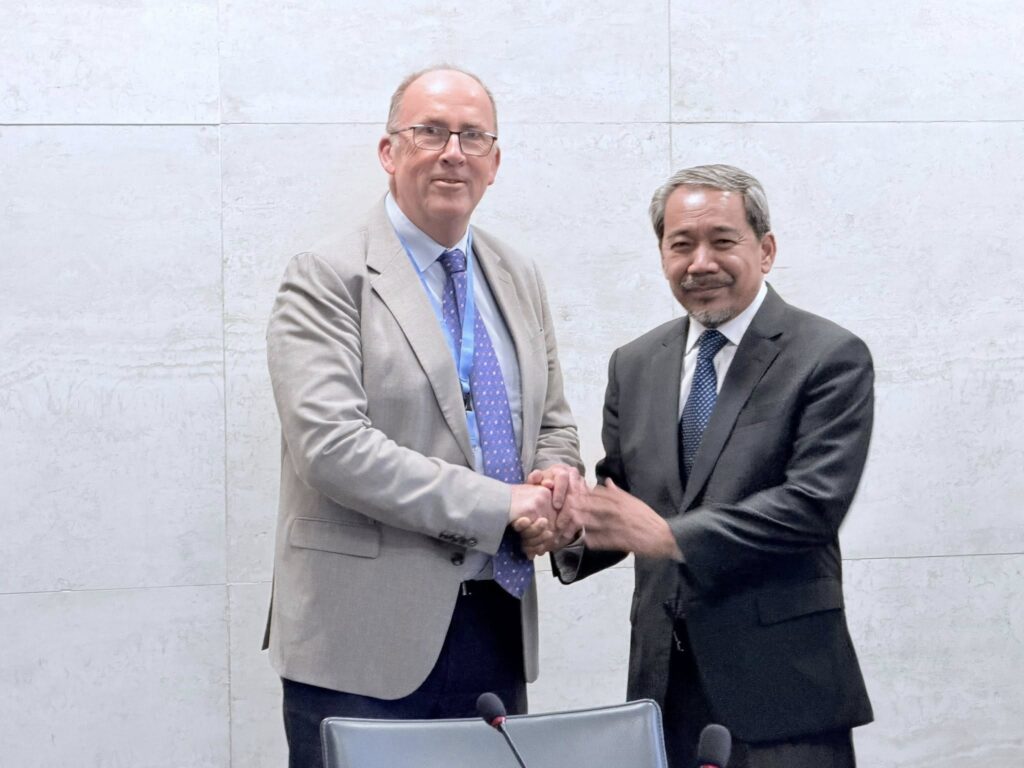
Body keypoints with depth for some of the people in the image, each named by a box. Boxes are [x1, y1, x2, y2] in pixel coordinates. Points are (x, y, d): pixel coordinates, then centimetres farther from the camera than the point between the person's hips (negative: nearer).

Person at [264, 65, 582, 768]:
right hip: (368, 641, -6)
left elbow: (553, 424, 21)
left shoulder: (519, 281, 14)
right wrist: (496, 505, -18)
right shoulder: (327, 279, -7)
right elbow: (330, 445, -18)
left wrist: (554, 495, -4)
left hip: (500, 625, 6)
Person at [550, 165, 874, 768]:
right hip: (666, 677, 5)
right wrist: (575, 528, -9)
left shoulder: (832, 357, -6)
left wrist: (669, 536, -20)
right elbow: (622, 496, 15)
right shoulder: (635, 365, 12)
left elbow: (814, 503, -16)